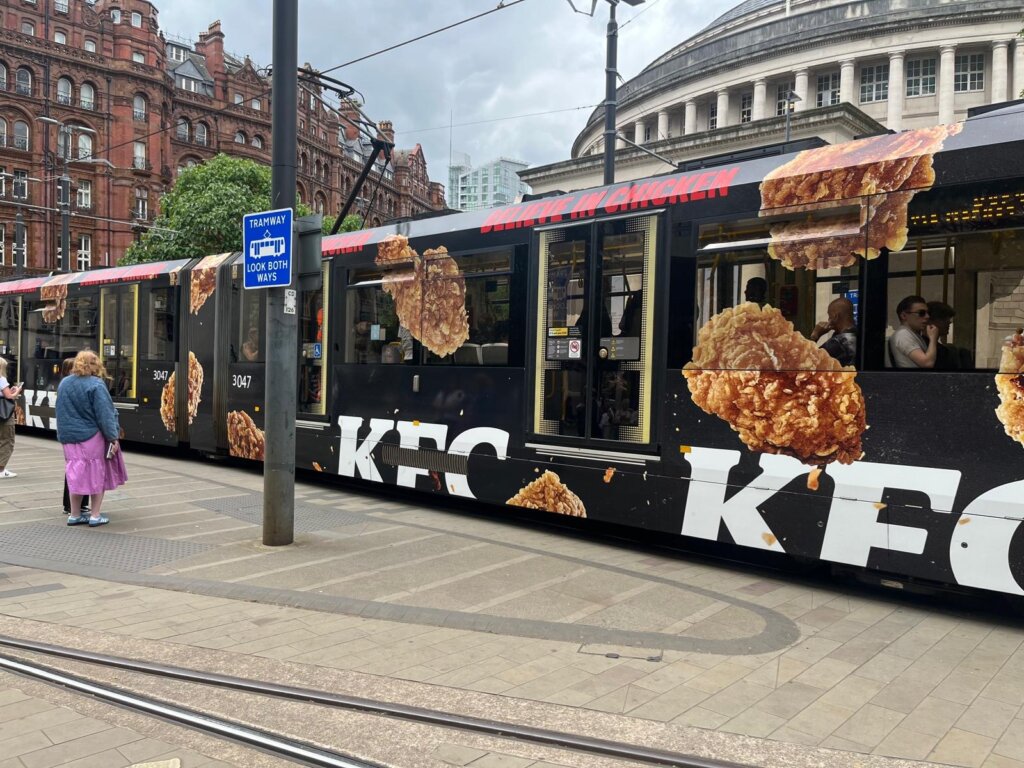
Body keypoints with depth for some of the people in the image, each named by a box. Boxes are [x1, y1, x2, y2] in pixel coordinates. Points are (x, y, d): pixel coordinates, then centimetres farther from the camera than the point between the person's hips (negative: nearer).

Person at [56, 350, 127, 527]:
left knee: (76, 475, 13)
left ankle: (74, 515, 18)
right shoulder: (96, 385, -15)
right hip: (93, 436, -6)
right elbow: (105, 414, -16)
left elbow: (61, 413, 16)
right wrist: (113, 437, -14)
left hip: (70, 437, 6)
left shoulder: (64, 384, 7)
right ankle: (95, 516, 7)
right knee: (97, 474, 5)